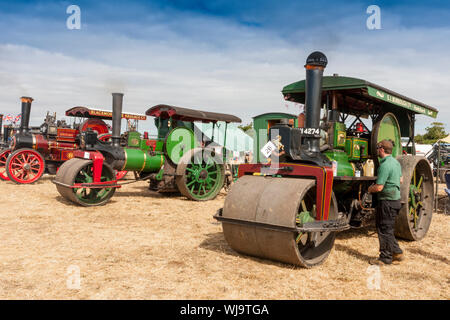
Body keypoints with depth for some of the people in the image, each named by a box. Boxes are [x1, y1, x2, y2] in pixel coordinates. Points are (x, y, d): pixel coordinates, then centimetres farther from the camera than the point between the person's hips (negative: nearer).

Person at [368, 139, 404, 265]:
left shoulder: (384, 165, -21)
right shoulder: (396, 162, 11)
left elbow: (379, 187, -23)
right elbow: (400, 180, 24)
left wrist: (370, 189, -4)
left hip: (387, 201, -10)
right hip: (396, 199, 10)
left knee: (384, 229, 1)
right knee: (387, 228, 20)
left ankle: (385, 258, 10)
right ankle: (397, 252, 25)